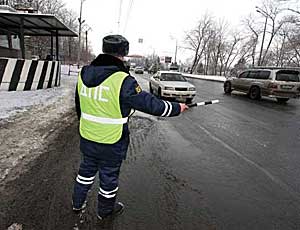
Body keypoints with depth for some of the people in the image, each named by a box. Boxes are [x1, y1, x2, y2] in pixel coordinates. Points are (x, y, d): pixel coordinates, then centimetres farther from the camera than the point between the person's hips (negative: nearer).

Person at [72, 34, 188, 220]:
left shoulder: (84, 74, -2)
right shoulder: (123, 81, -24)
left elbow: (79, 105, 10)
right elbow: (150, 104, -20)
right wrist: (177, 108, -5)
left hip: (87, 138, 6)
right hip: (111, 143, -6)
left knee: (87, 170, 27)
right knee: (109, 176, 17)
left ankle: (78, 203, 48)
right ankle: (105, 210, 41)